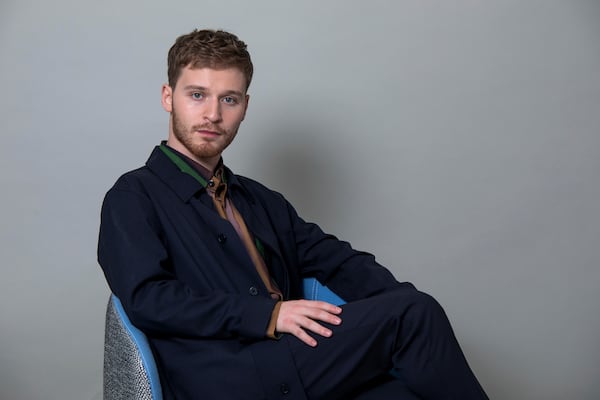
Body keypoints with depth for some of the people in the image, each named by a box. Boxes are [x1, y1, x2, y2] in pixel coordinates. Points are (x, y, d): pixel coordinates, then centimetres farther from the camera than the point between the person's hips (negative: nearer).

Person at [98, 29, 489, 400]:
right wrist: (268, 314, -16)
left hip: (293, 364, 5)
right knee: (415, 314, -18)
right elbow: (148, 298, -10)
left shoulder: (263, 201, 22)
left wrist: (401, 301, -6)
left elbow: (337, 261, 13)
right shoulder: (134, 197, 4)